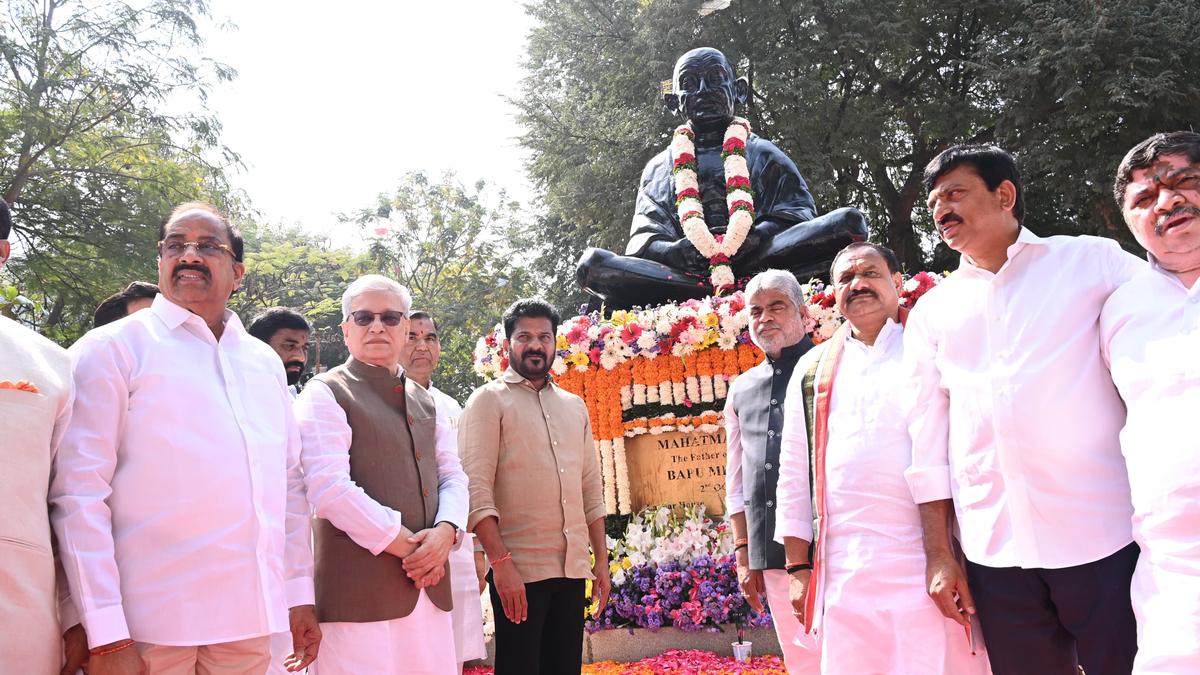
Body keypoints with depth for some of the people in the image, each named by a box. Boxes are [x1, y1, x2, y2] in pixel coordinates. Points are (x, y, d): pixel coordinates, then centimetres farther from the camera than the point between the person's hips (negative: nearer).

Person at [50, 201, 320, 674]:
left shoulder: (264, 362, 13)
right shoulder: (113, 348, -2)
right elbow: (78, 492, -9)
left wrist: (300, 593, 10)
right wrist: (105, 634, -14)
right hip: (151, 621, -4)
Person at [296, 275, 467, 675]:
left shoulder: (423, 400, 19)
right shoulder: (325, 394, -2)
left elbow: (453, 475, 14)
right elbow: (329, 488, -13)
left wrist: (445, 531, -7)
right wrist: (404, 545, -13)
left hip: (428, 581, 6)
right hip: (359, 591, -6)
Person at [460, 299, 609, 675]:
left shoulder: (574, 406, 16)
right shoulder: (489, 400, -2)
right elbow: (476, 488, -11)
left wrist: (601, 559, 11)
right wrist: (500, 562, -18)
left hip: (573, 566, 5)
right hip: (519, 568, -5)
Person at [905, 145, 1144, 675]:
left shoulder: (1092, 262, 5)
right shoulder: (932, 311, 12)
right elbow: (928, 438, 11)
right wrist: (939, 553, 7)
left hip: (1104, 539, -2)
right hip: (995, 552, 3)